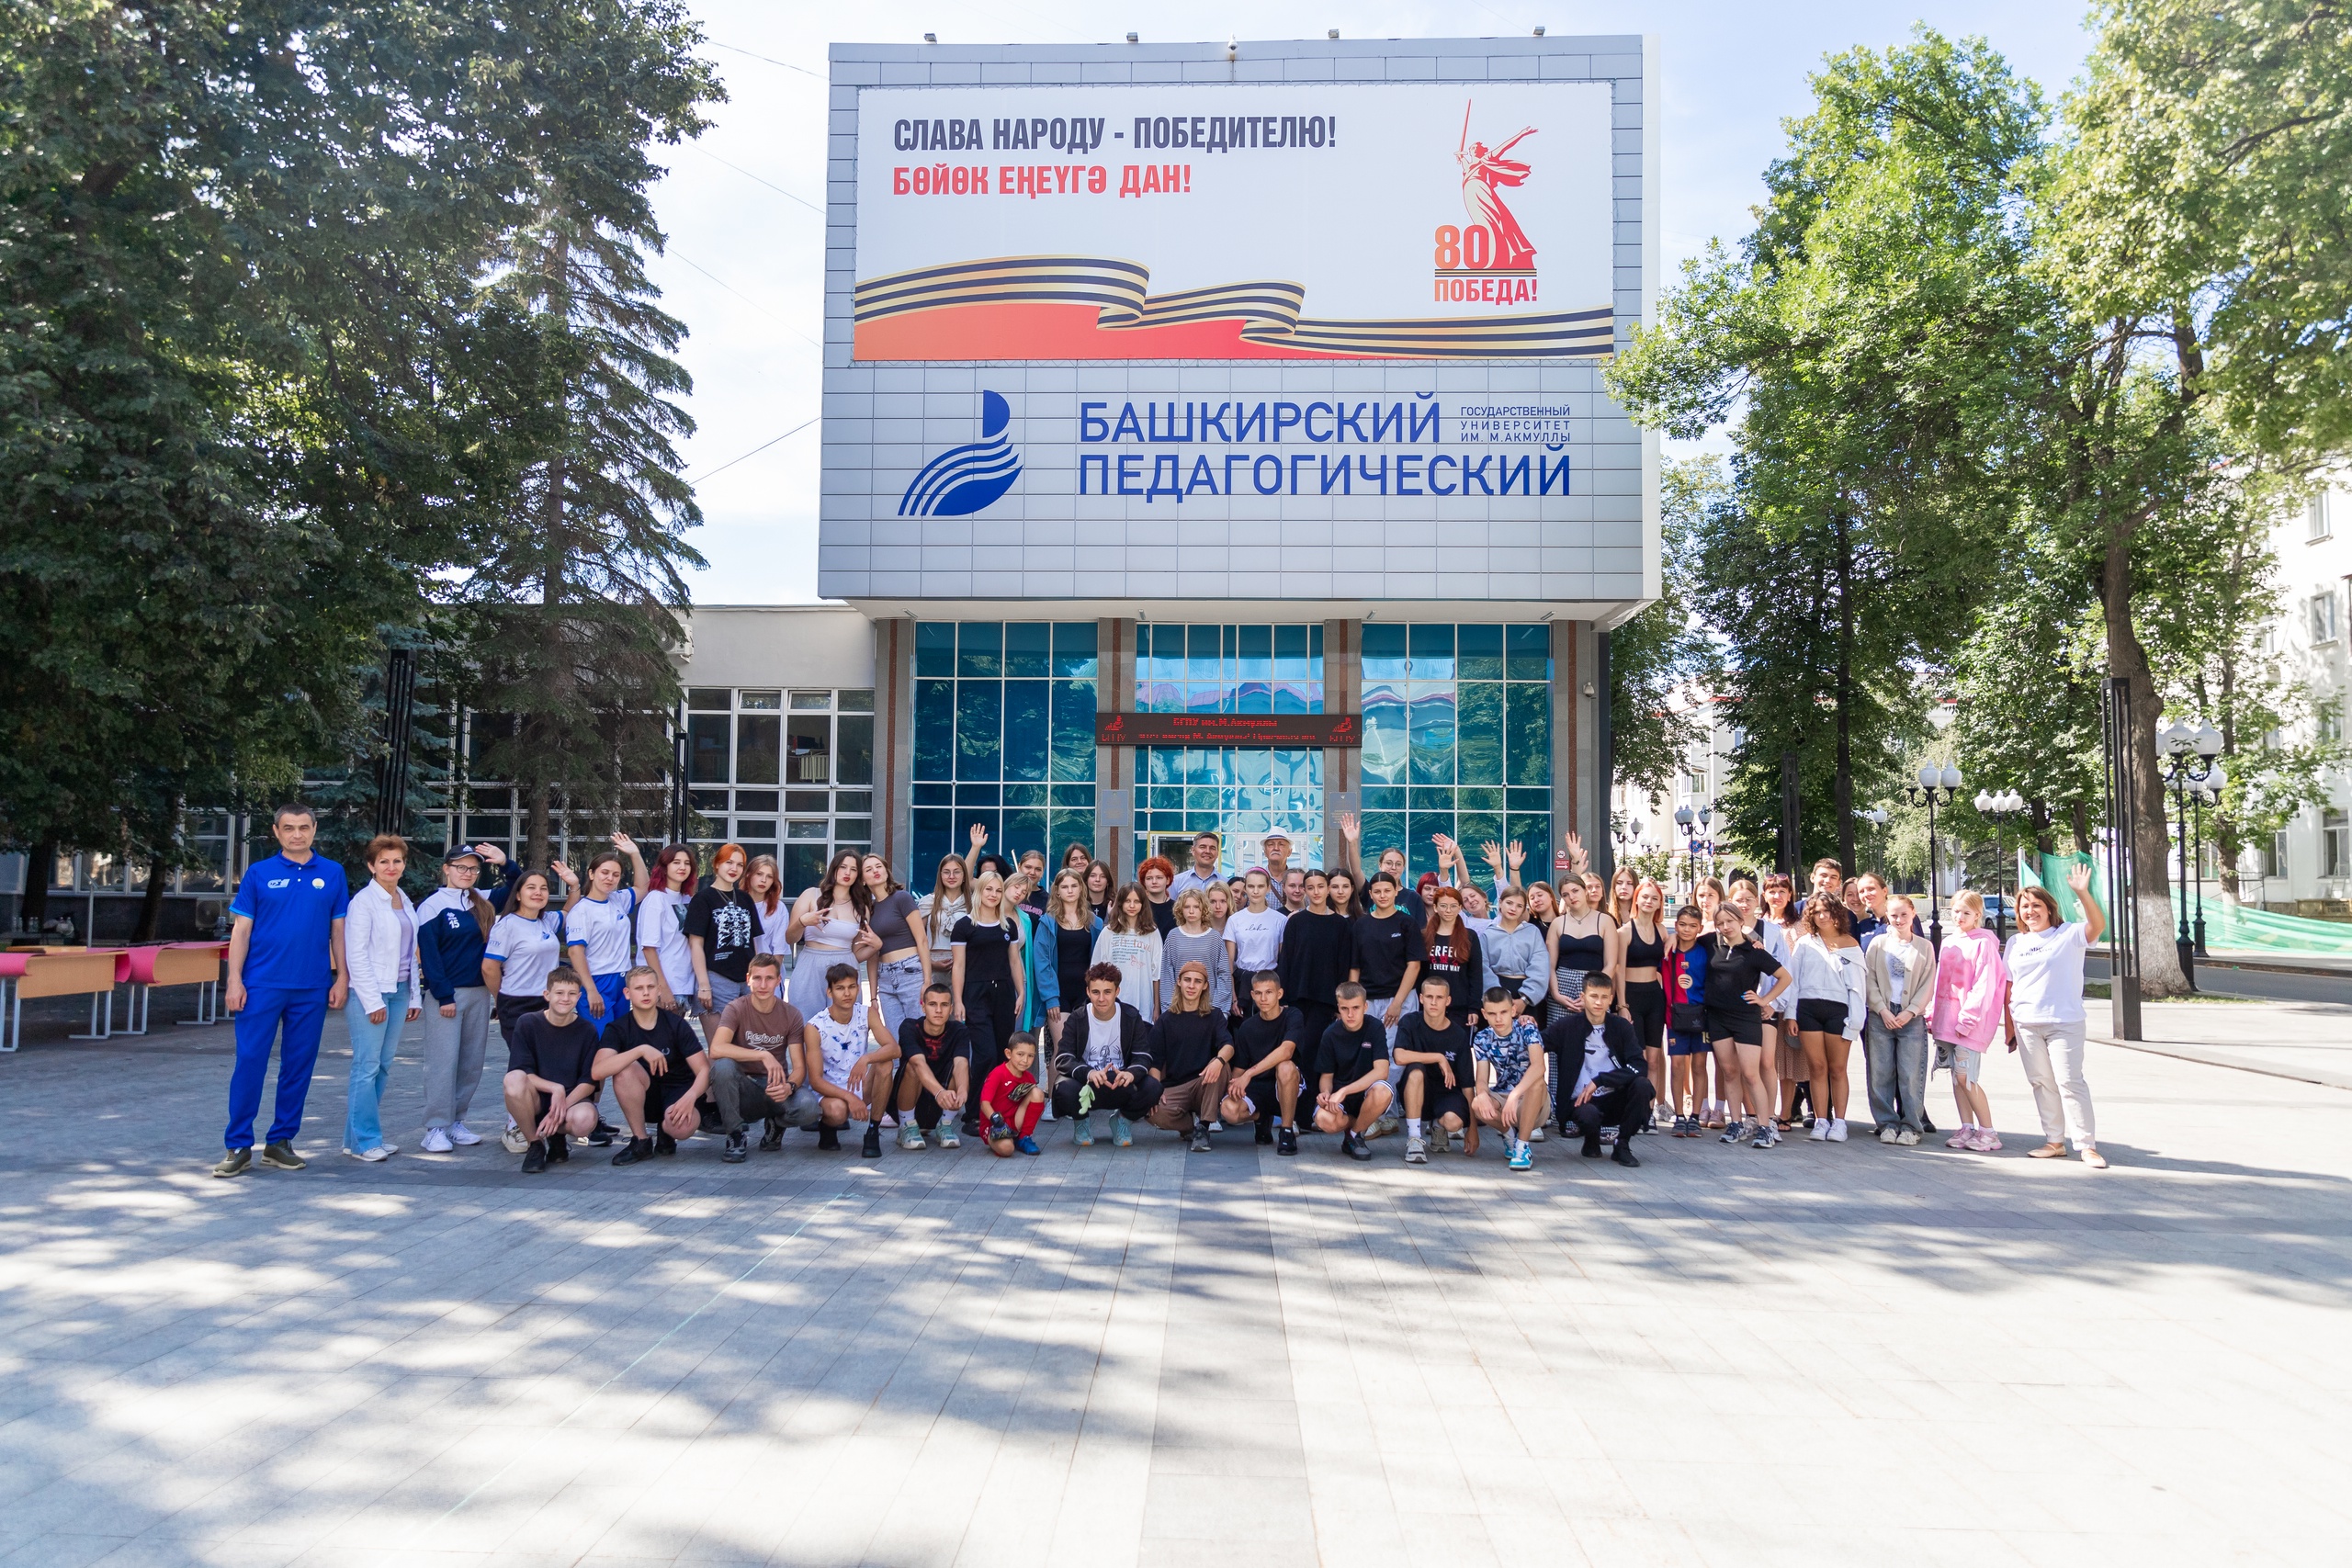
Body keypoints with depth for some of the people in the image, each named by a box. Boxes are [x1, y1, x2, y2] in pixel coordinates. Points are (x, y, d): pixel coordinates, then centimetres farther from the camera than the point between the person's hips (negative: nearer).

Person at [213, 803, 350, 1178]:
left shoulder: (332, 874, 7)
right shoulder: (258, 873, 3)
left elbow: (338, 930, 9)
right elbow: (241, 930, 2)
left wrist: (341, 978, 3)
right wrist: (235, 980, -5)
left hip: (312, 988, 2)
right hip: (262, 985, -2)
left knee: (298, 1066, 7)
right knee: (250, 1062, -3)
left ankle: (280, 1141, 18)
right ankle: (238, 1146, 4)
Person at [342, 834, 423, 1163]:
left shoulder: (405, 902, 15)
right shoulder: (363, 901, -6)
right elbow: (356, 956, -11)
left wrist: (413, 997, 15)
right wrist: (373, 1001, -14)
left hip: (398, 992, 7)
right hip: (370, 992, -7)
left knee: (383, 1066, 8)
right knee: (367, 1067, -6)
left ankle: (358, 1136, 15)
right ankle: (364, 1141, 0)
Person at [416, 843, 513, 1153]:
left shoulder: (483, 901, 10)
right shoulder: (433, 905, -6)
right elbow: (428, 954, -9)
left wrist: (505, 863, 4)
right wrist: (443, 996, -14)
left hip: (479, 993, 6)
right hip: (446, 994, -6)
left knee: (472, 1063, 7)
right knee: (444, 1061, -6)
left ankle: (456, 1121, 16)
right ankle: (436, 1129, -2)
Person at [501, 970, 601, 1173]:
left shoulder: (586, 1031, -2)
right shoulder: (527, 1023, -5)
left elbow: (590, 1081, -5)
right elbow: (521, 1072, -11)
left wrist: (563, 1105, -19)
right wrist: (555, 1088, -23)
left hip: (572, 1098, 0)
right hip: (536, 1100, 0)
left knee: (585, 1120, -36)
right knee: (514, 1079, -34)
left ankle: (556, 1136, 5)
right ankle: (534, 1144, -10)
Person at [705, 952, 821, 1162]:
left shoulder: (791, 1014, -2)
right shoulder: (736, 1009, -9)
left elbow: (799, 1067, -6)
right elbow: (716, 1050, -28)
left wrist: (789, 1087, -30)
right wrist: (764, 1055, -34)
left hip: (777, 1088, 1)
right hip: (744, 1089, -1)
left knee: (808, 1106, -31)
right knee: (722, 1065, -34)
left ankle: (776, 1123, 8)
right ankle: (736, 1135, -13)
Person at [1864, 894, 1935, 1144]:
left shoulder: (1924, 947, 6)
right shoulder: (1878, 944, 7)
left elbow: (1928, 985, 2)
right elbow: (1869, 980, 3)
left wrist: (1910, 1012, -9)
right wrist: (1883, 1010, -8)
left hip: (1911, 1018, -1)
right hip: (1881, 1017, 1)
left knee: (1911, 1074, -3)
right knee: (1881, 1074, 1)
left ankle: (1911, 1126, 5)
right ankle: (1887, 1123, 10)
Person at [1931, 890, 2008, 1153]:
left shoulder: (1984, 943, -9)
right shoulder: (1948, 942, 13)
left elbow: (1985, 985, -14)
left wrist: (1968, 1018, -17)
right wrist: (1934, 1015, 12)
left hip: (1970, 1020, -7)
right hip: (1947, 1019, 7)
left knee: (1965, 1076, -9)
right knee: (1956, 1075, 8)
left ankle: (1988, 1132, 1)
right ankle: (1967, 1129, 15)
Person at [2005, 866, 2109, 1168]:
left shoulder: (2069, 934, -2)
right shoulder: (2016, 943, 11)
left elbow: (2098, 925, -23)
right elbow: (2008, 989, 12)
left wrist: (2082, 893, -36)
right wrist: (2009, 1029, 9)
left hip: (2065, 1023, -5)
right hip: (2027, 1026, 5)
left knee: (2070, 1082, -8)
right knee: (2042, 1083, 8)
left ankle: (2087, 1145, -2)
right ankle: (2054, 1142, 16)